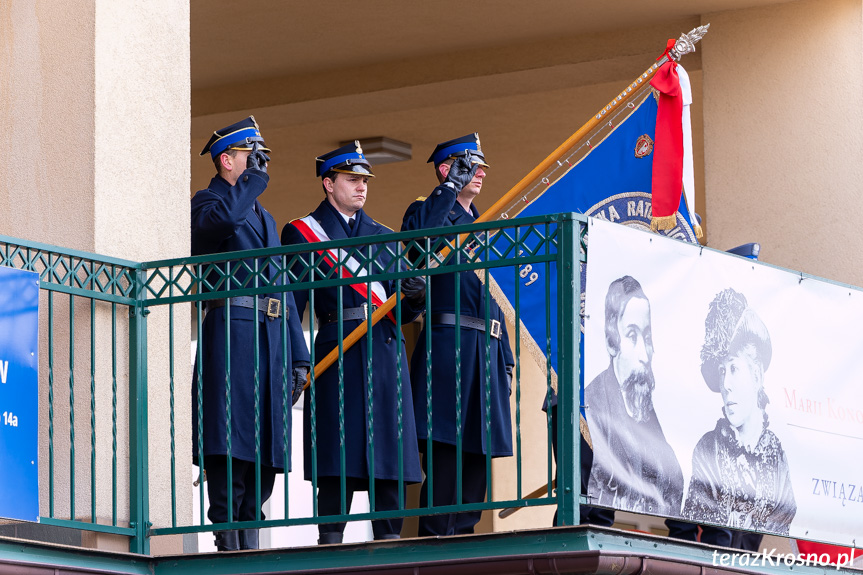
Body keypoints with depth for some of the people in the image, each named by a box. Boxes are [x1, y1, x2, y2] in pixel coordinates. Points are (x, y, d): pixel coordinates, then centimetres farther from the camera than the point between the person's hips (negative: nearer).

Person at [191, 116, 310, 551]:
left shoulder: (264, 217, 26)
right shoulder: (208, 201, 3)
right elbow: (222, 218, -25)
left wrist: (297, 353, 19)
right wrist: (255, 176, -12)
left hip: (271, 336, 8)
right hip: (231, 331, -8)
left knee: (266, 445, 4)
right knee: (230, 442, -11)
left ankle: (249, 536, 7)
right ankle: (227, 537, -12)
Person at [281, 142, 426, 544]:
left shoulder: (383, 236, 21)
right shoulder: (302, 233, 8)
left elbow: (402, 311, 18)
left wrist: (414, 296, -6)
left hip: (387, 352, 4)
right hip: (338, 353, -4)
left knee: (389, 448, -1)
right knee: (338, 453, -9)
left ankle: (389, 539, 0)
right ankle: (330, 541, -8)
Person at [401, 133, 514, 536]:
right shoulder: (427, 212, 3)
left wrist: (505, 359, 19)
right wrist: (451, 186, -19)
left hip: (486, 352, 8)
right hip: (448, 347, -8)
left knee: (477, 456, 6)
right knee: (445, 454, -12)